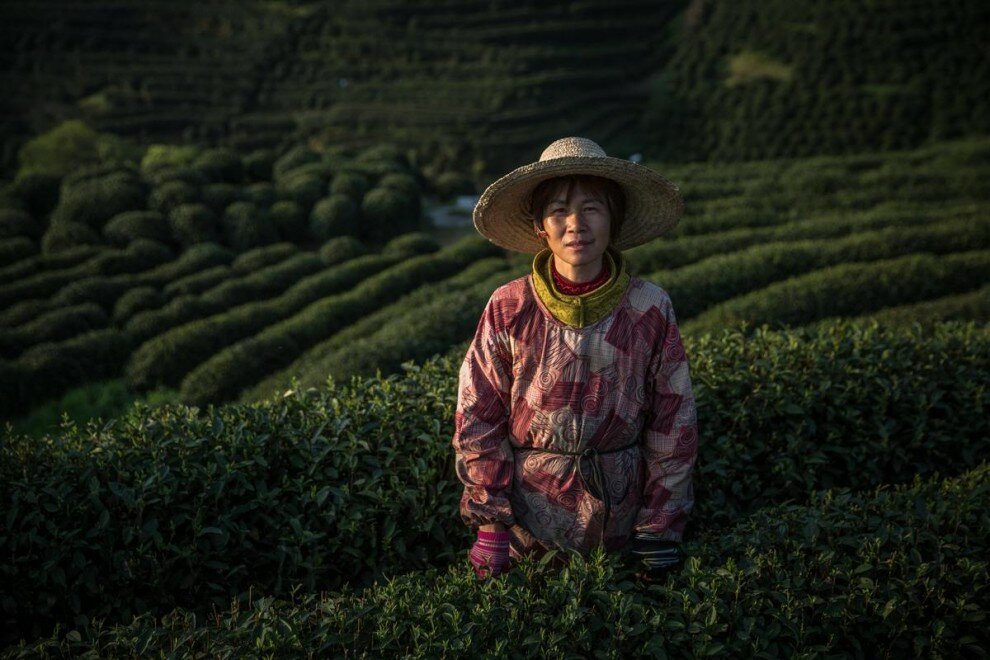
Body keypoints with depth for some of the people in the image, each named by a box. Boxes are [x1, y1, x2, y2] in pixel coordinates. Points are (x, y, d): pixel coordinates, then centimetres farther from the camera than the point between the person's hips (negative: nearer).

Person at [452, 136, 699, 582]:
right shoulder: (508, 310, -12)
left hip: (619, 518, 1)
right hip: (528, 520, -1)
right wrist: (491, 523, -7)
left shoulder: (650, 309, -10)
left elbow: (673, 424, -3)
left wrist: (659, 530, -2)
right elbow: (477, 420, -5)